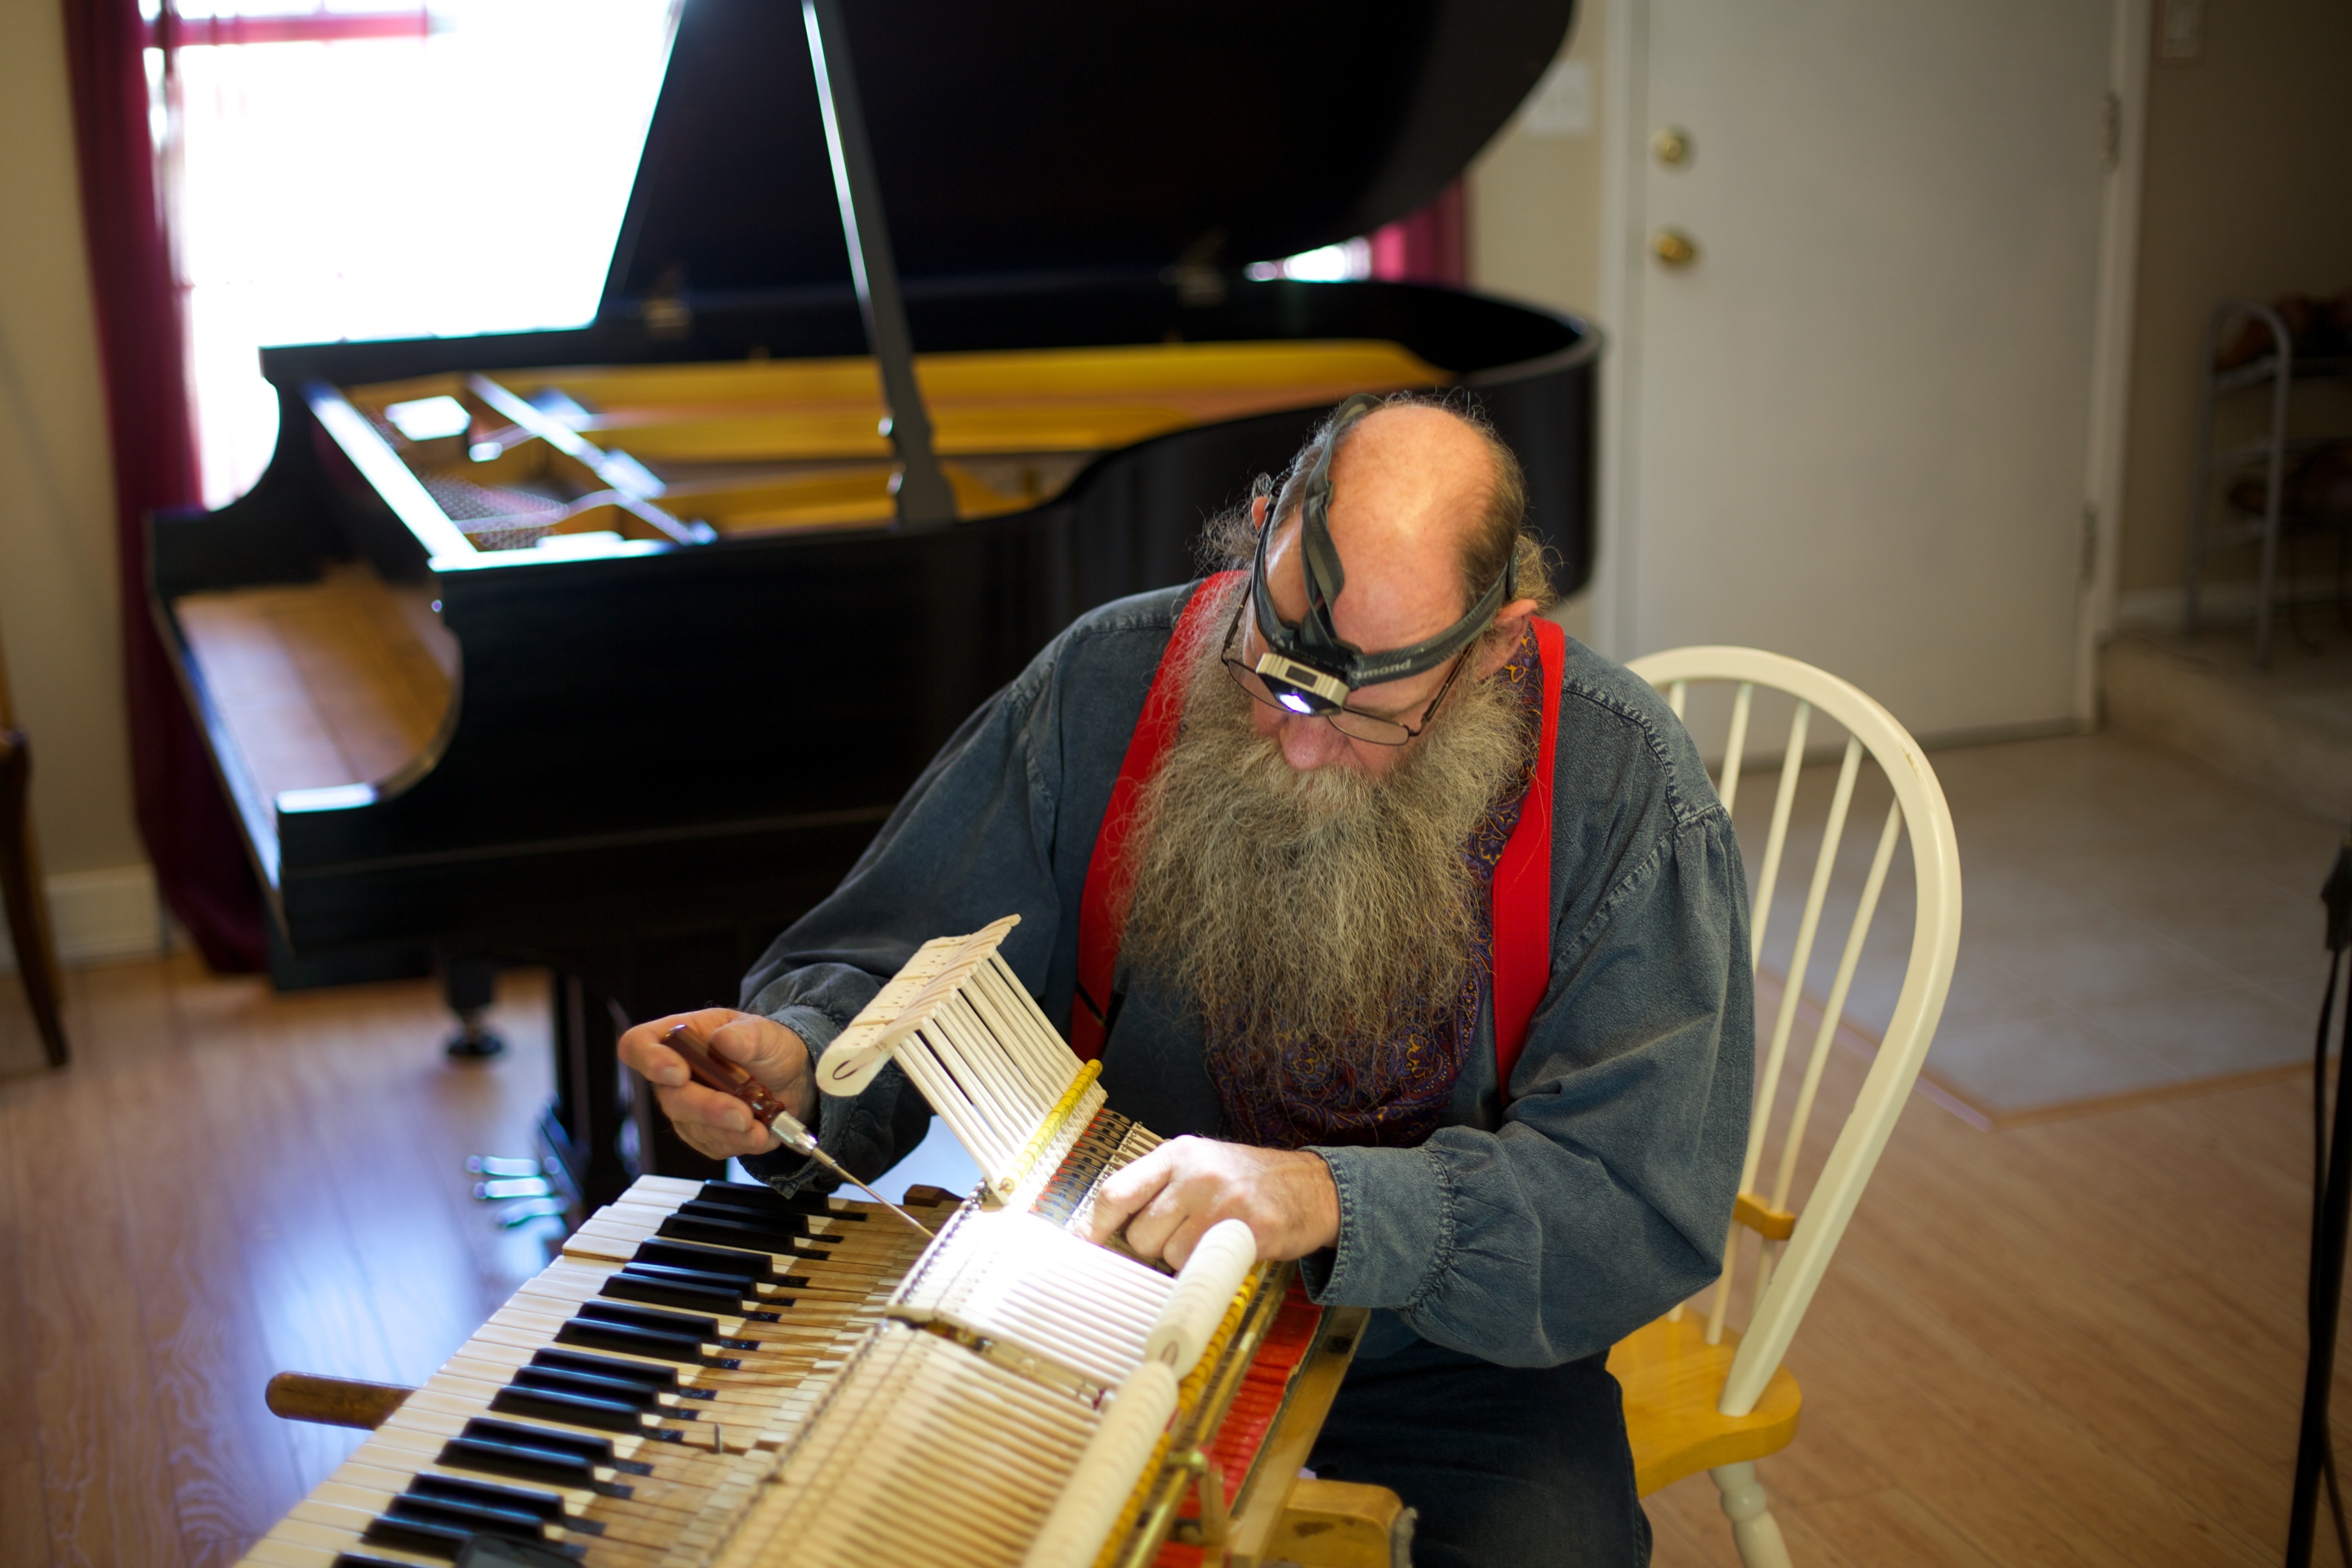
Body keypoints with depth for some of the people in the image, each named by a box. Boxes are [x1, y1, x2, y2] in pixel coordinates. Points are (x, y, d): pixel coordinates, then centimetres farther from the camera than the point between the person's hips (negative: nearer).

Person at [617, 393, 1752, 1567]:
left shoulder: (1622, 785, -16)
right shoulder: (1110, 682, -10)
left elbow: (1650, 1199, -20)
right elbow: (888, 968, -3)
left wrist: (1331, 1203, -35)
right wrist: (795, 1065, -26)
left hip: (1451, 1372, -1)